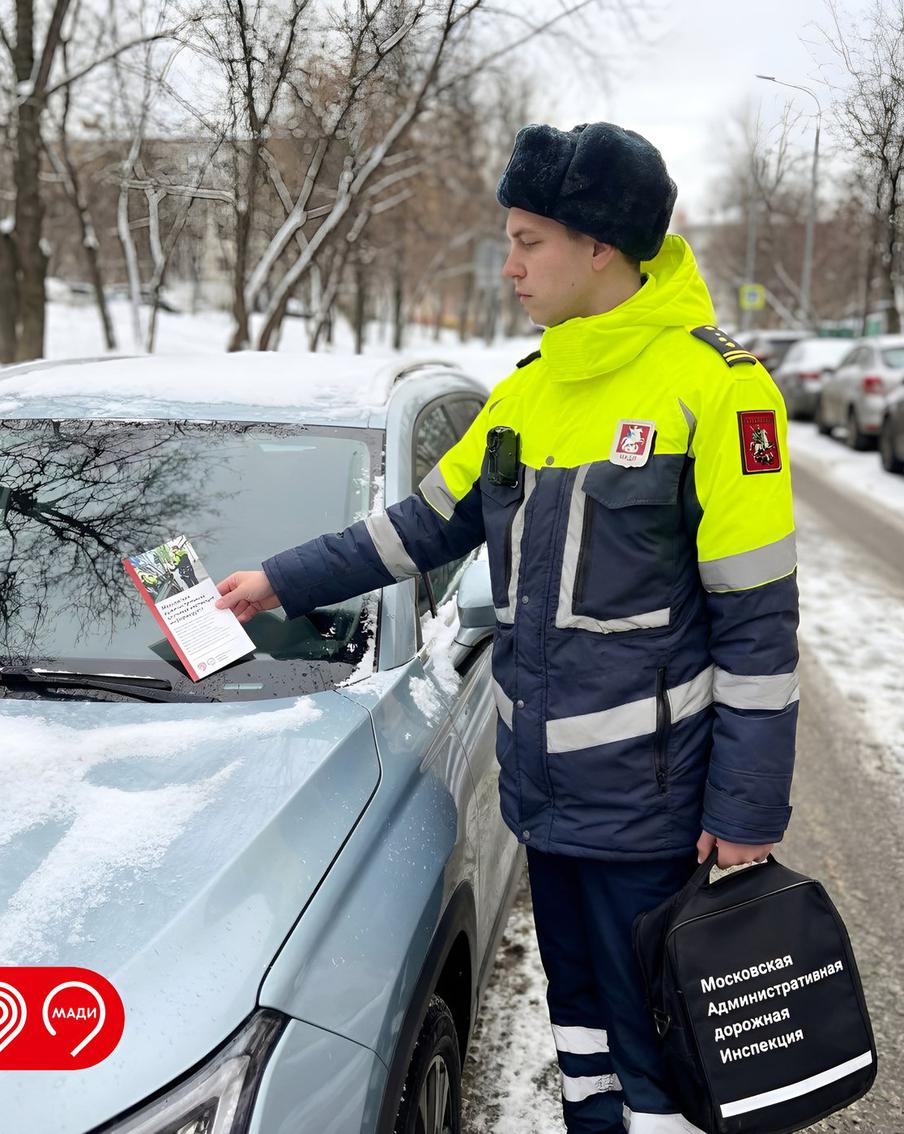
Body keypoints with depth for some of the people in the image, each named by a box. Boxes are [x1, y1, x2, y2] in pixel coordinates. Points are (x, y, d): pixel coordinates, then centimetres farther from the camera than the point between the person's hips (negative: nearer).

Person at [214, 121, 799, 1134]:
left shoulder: (711, 383, -14)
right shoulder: (526, 392, 8)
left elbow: (758, 615, -14)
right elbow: (427, 525, 16)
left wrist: (748, 808, -13)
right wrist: (283, 582, 14)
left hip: (644, 794, -7)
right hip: (540, 782, 7)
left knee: (650, 1038, 5)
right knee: (577, 1005, 20)